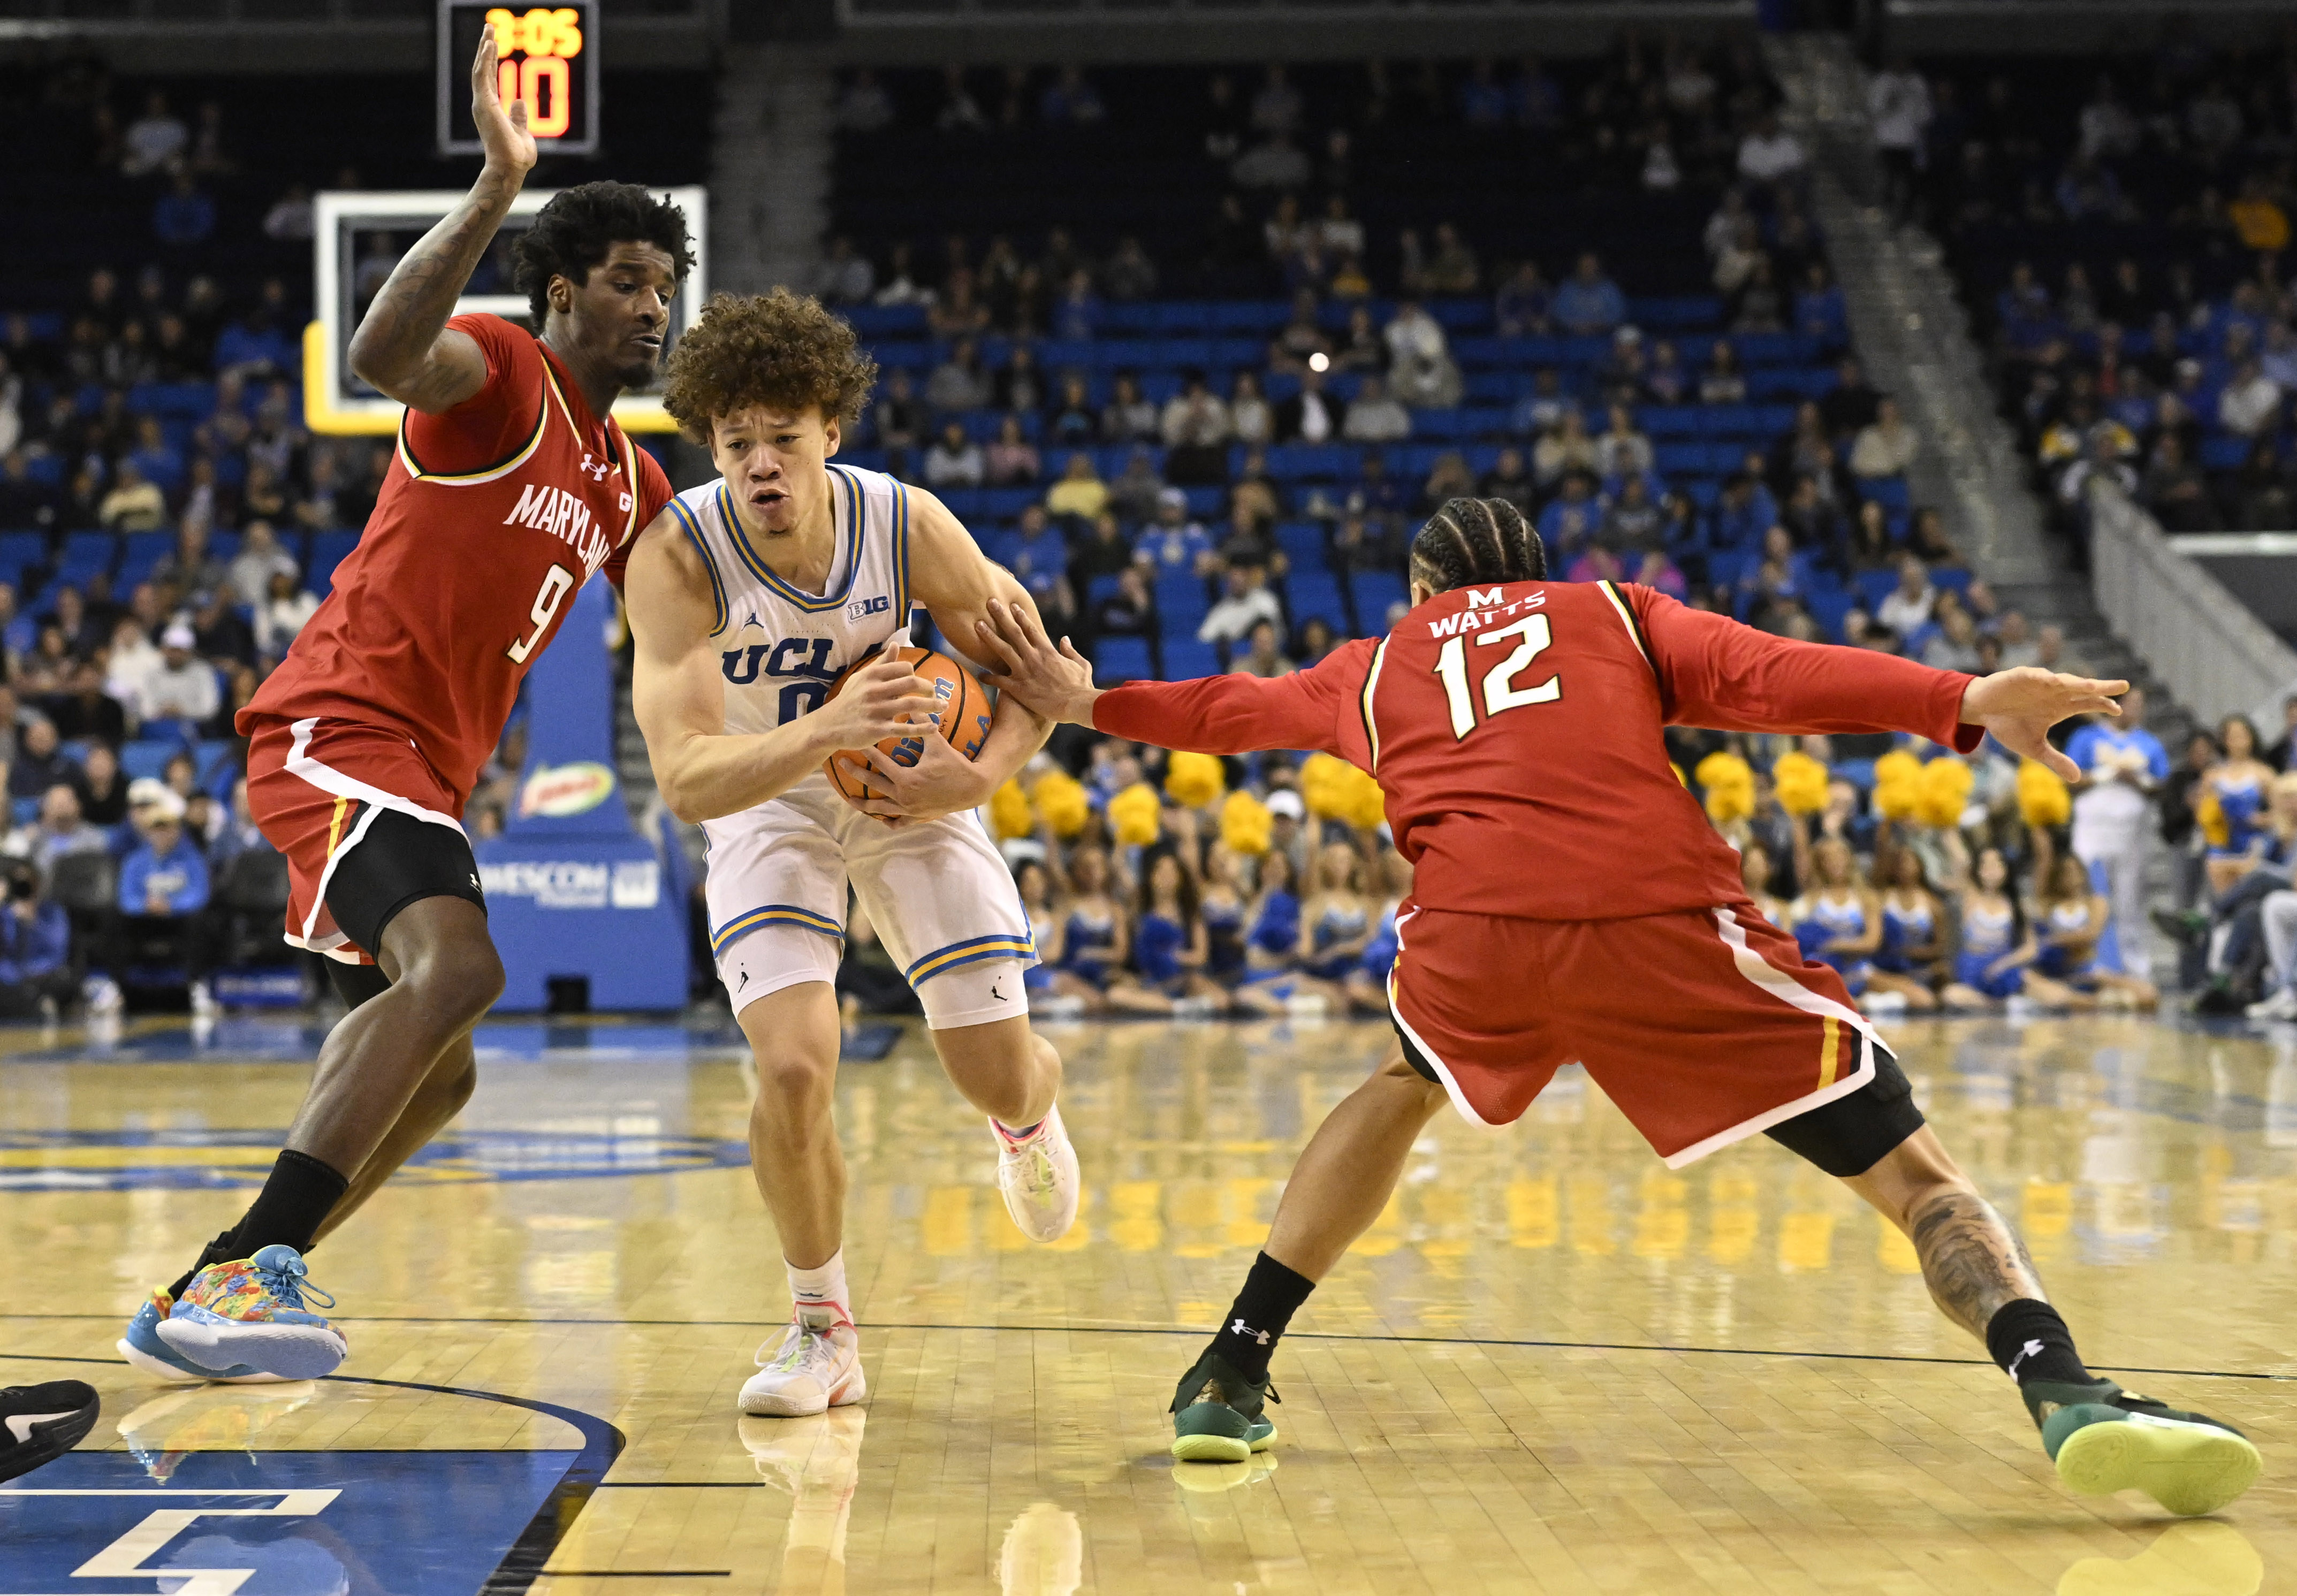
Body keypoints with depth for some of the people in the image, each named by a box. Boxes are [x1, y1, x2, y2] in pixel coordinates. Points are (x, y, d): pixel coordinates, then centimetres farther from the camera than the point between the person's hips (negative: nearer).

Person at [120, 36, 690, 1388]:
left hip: (424, 768, 10)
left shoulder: (625, 479, 18)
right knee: (455, 966, -32)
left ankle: (228, 1290, 23)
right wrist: (496, 194, -38)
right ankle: (241, 1273, -36)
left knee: (434, 1075, 14)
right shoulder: (502, 374, -7)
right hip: (344, 728, -10)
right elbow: (384, 353, -31)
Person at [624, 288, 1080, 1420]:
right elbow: (684, 779, -38)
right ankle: (821, 1328, 3)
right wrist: (826, 731, -54)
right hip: (767, 800, -1)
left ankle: (1029, 1110, 43)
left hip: (912, 791, 1)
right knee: (794, 1071, -21)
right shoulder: (676, 555, -31)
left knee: (997, 1074, 2)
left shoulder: (910, 527, -26)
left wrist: (981, 775, -28)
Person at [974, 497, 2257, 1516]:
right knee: (1910, 1166, 2)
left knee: (1404, 1087, 35)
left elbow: (1233, 705, 49)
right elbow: (1762, 675, 9)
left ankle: (1232, 1374, 31)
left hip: (1476, 921, 2)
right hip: (1659, 909, -2)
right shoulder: (1615, 613, 28)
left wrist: (1087, 704, 66)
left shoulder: (1381, 662, 34)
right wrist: (1960, 702, -1)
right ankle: (2063, 1388, -24)